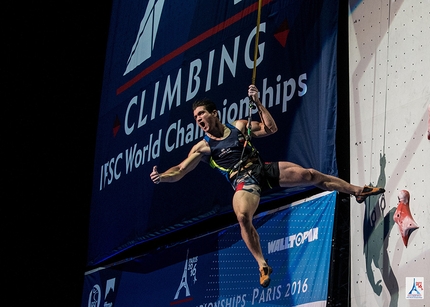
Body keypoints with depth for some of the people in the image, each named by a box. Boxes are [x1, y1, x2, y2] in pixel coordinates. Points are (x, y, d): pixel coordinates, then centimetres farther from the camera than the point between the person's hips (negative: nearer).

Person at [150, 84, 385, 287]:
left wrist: (258, 103, 2)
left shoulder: (239, 126, 12)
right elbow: (179, 171, -2)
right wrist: (162, 177, -23)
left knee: (310, 174, -8)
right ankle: (262, 266, -22)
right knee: (243, 217, -33)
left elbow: (271, 129, 11)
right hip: (243, 182, -3)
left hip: (264, 169, 3)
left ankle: (356, 191, 8)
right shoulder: (203, 147, 4)